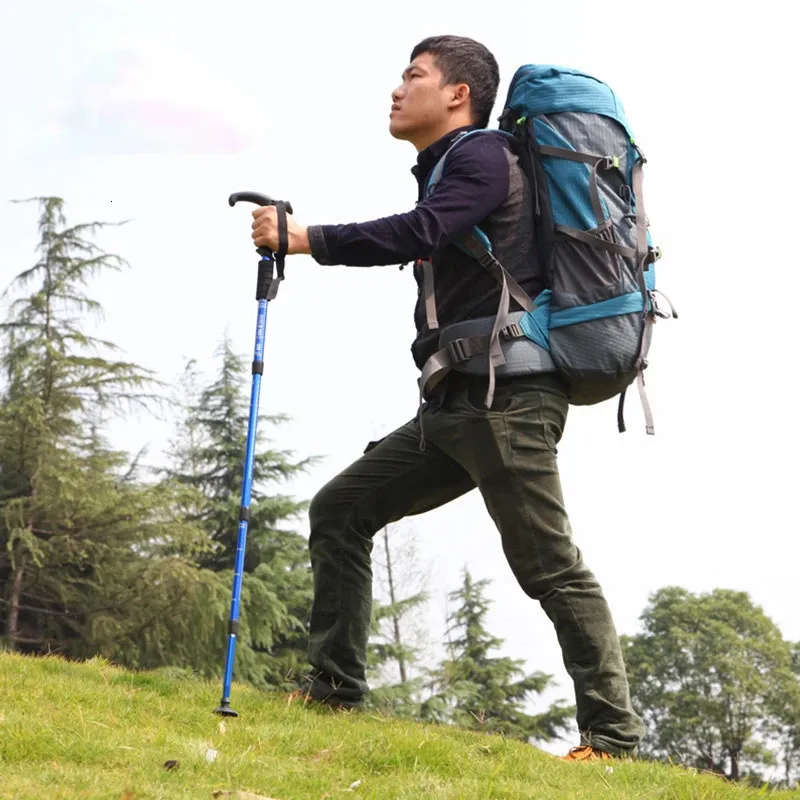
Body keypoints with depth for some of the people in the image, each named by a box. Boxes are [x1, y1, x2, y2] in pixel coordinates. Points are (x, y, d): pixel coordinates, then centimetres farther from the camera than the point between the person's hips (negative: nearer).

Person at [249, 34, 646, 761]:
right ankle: (335, 690, 7)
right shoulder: (447, 172, 22)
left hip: (505, 398, -10)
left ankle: (612, 735, -10)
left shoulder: (483, 156, -6)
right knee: (339, 511, 6)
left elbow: (418, 234, -22)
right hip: (457, 402, 10)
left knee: (550, 566, -11)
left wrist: (304, 238, -21)